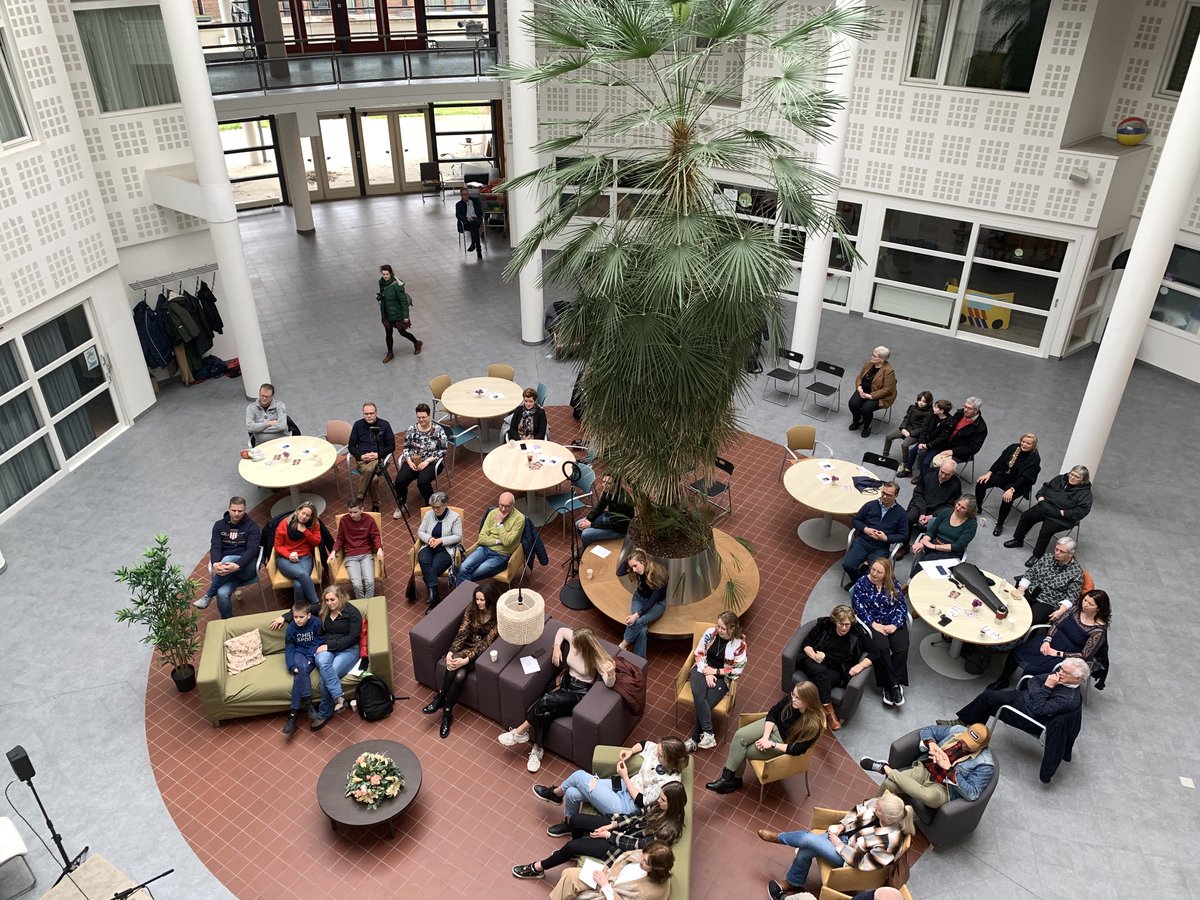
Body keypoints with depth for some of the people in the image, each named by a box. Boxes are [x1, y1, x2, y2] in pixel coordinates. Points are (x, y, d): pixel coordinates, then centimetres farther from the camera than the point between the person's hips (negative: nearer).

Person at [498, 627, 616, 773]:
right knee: (545, 712, -21)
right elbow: (561, 630, 12)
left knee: (547, 701, -27)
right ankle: (536, 749, -7)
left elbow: (609, 684, -28)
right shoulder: (574, 638, -10)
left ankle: (520, 732, -8)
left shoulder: (596, 657, -22)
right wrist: (557, 647, -3)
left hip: (579, 691, -5)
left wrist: (611, 673, -50)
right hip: (565, 682, 5)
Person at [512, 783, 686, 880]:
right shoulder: (660, 805, -8)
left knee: (572, 845, -7)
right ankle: (575, 852, 36)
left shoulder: (669, 830, -29)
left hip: (622, 848, -7)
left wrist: (608, 835, -16)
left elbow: (636, 844, -23)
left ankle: (538, 868, 17)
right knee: (575, 819, 2)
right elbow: (638, 815, 3)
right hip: (623, 827, 7)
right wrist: (612, 825, -6)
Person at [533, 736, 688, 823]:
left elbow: (641, 801, -20)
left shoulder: (669, 782, -28)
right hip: (625, 786, 7)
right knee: (572, 794, -3)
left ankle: (556, 793, 23)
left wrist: (625, 776, -15)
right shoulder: (659, 750, -8)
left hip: (625, 806, -7)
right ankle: (569, 824, 30)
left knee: (579, 776, -10)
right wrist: (630, 751, -4)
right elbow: (644, 744, 14)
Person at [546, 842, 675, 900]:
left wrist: (605, 885, -22)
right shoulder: (646, 856, -16)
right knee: (570, 874, -11)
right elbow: (623, 858, 3)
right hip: (609, 878, 6)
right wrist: (606, 872, -8)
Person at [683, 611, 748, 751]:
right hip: (703, 669, 2)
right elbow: (699, 653, 1)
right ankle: (707, 734, -25)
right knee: (699, 695, -30)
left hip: (722, 677, -1)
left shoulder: (739, 644, -12)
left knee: (706, 702, -25)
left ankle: (695, 739, -12)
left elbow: (737, 669, -8)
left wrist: (716, 671, -13)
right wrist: (707, 672, -12)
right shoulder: (710, 633, -7)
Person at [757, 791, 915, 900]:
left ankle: (779, 837, 18)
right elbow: (857, 811, -1)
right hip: (847, 836, 6)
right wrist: (840, 825, -12)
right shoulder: (881, 805, -20)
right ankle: (793, 885, 23)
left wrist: (838, 844, -19)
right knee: (805, 851, -4)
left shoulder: (889, 840, -36)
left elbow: (863, 862, -25)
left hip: (848, 858, -6)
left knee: (807, 839, -15)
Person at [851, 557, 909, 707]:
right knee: (881, 648, -29)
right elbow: (859, 608, -7)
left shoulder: (893, 583, 5)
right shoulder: (861, 584, -2)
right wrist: (874, 624, -17)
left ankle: (889, 685, -14)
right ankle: (893, 684, -18)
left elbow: (901, 605, 1)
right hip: (874, 623, -2)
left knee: (902, 649, -23)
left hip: (894, 623, 3)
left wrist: (895, 625, -13)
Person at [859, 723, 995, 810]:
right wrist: (931, 744, -10)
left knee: (931, 796, -44)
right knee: (888, 784, -25)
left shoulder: (984, 763, -13)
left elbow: (972, 793, -19)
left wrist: (949, 769, -24)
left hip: (943, 788, -4)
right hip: (924, 770, 4)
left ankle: (885, 769, -27)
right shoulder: (959, 730, 1)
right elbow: (928, 730, 13)